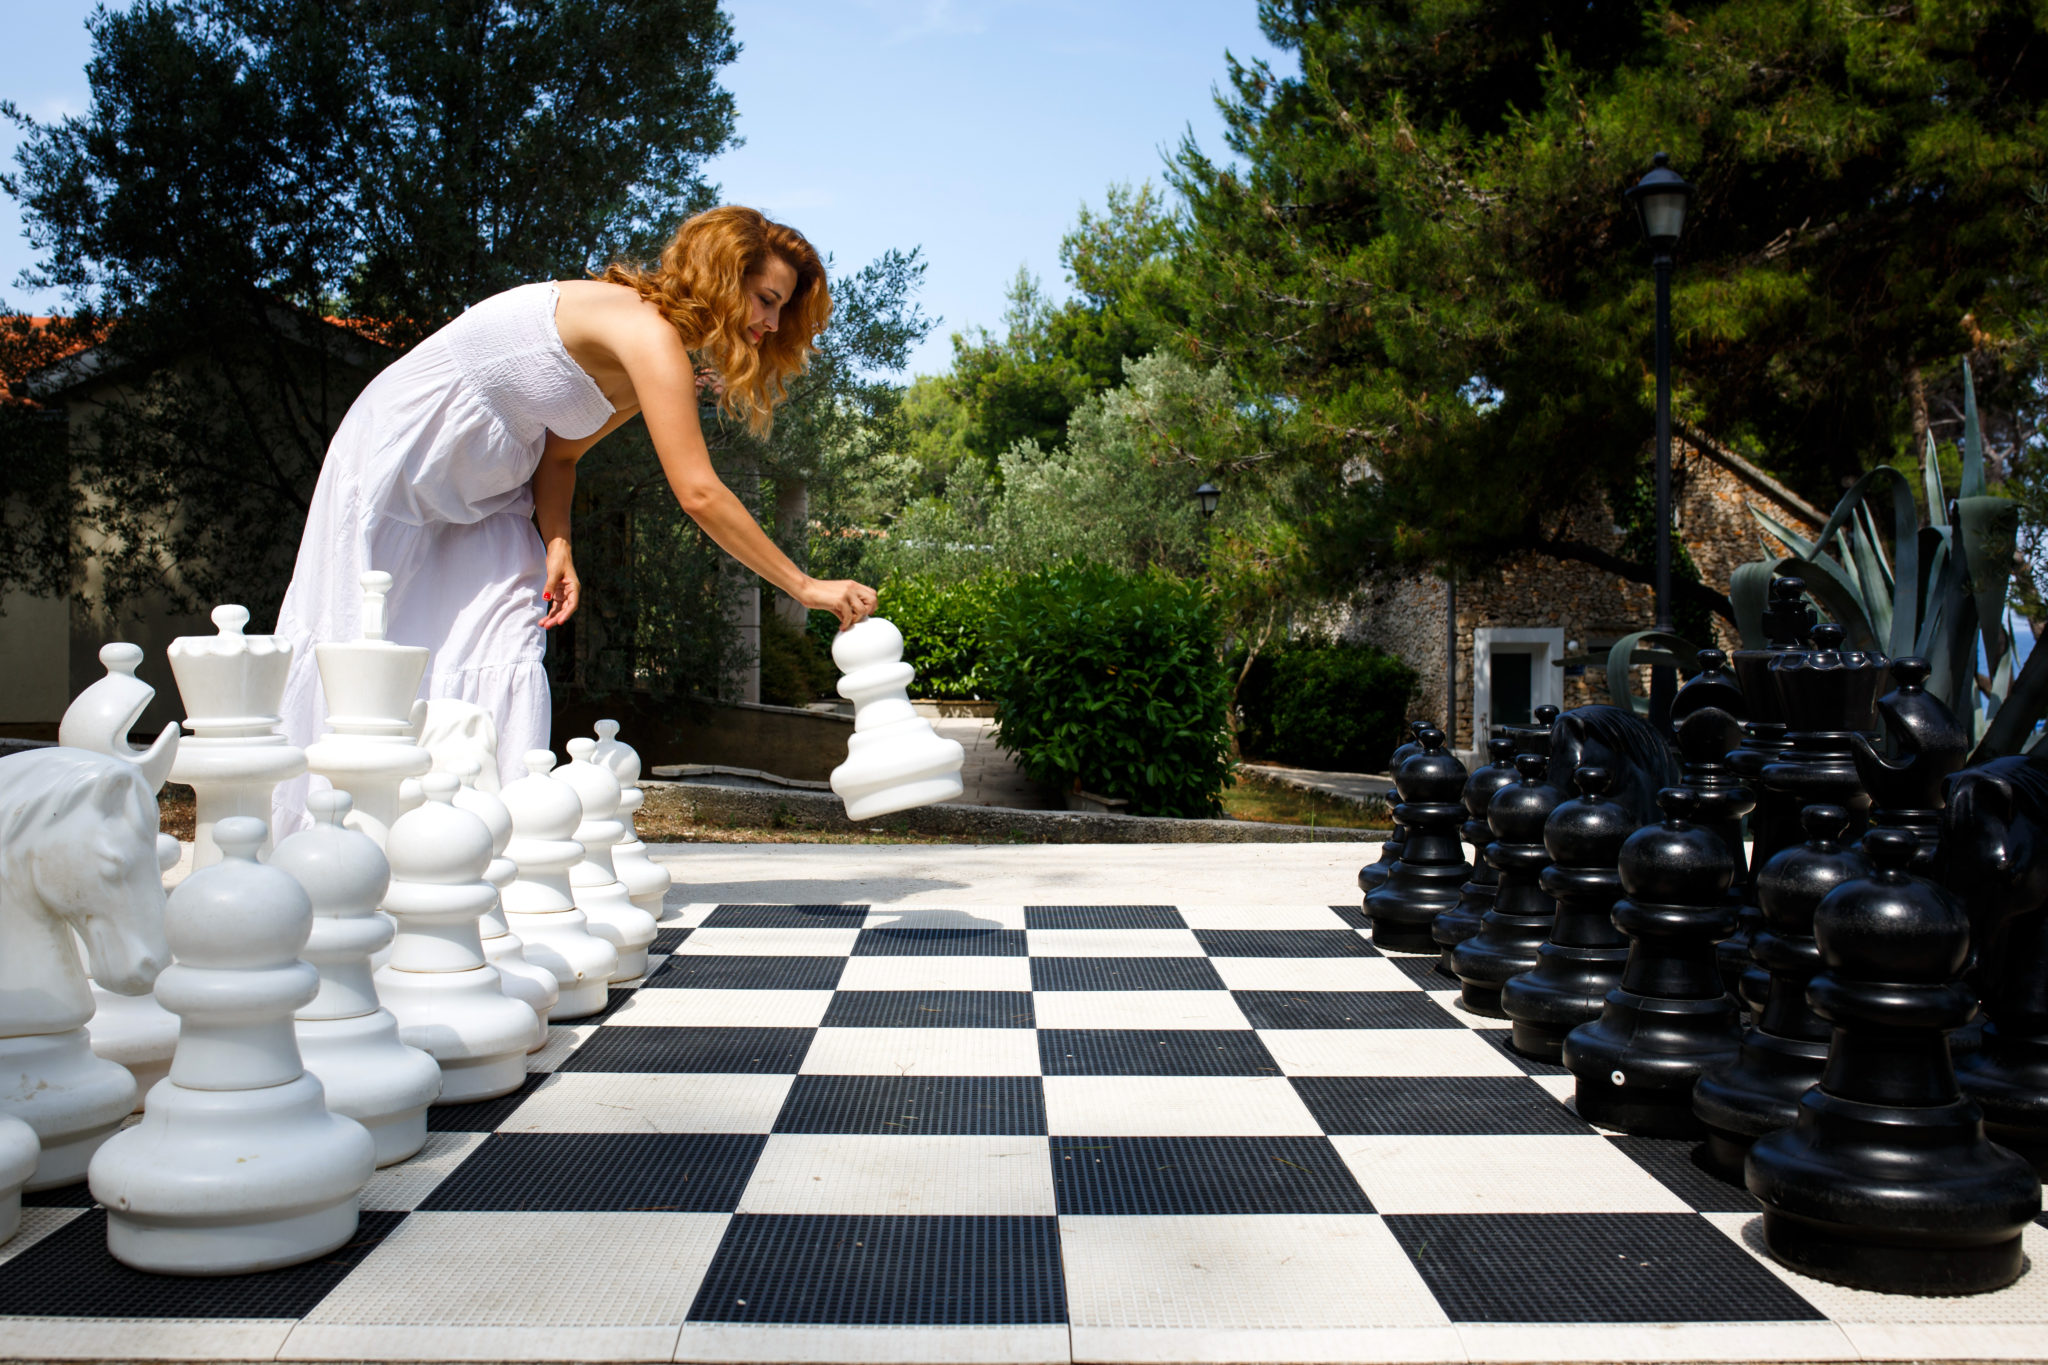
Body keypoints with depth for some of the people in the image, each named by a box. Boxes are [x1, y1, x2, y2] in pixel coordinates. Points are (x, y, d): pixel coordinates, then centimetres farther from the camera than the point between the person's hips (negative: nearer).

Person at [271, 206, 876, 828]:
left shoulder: (649, 358, 1)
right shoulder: (647, 331, -27)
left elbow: (558, 451, 3)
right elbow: (699, 494, -31)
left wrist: (557, 544, -15)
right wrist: (806, 587, -28)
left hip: (484, 489, 8)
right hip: (396, 454, -8)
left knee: (502, 659, -4)